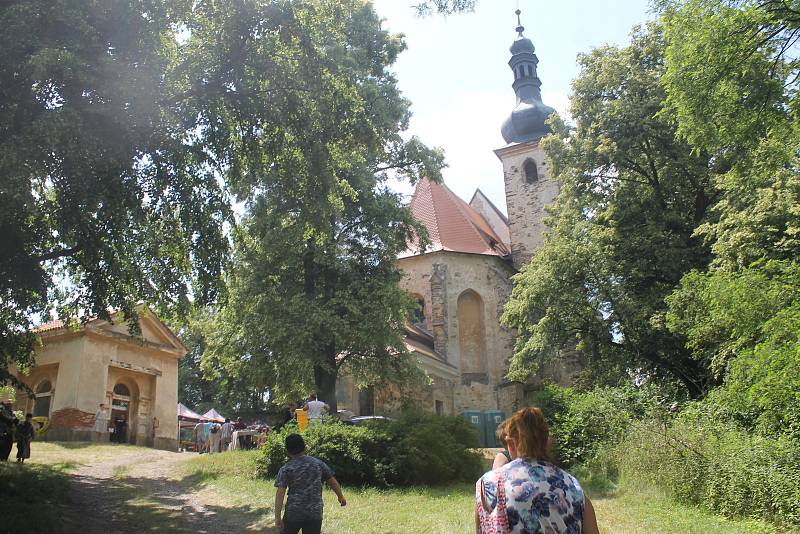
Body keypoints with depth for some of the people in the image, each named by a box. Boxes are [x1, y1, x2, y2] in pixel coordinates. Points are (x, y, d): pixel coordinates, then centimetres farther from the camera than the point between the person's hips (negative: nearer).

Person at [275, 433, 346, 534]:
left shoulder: (285, 469, -4)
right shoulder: (318, 463, 3)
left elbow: (280, 494, -12)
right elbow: (332, 481, 11)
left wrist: (278, 517, -13)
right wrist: (341, 496, 26)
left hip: (293, 513, -1)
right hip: (315, 513, 2)